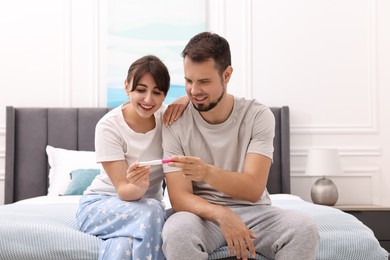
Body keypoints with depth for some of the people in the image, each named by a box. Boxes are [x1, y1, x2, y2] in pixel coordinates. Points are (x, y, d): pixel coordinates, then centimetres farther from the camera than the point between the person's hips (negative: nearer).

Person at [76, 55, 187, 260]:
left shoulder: (166, 118, -7)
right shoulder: (108, 126, -18)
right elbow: (123, 190, -21)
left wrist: (188, 99, -21)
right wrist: (137, 187, -44)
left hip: (146, 205, 2)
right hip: (99, 204, -2)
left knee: (126, 242, -33)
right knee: (150, 211, -34)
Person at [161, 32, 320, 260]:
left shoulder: (258, 116, -7)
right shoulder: (175, 124, -7)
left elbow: (253, 189, -17)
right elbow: (179, 198, -11)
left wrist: (207, 172, -36)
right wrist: (221, 214, -31)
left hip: (253, 211, 1)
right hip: (204, 213, 0)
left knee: (305, 228, -28)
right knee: (177, 231, -35)